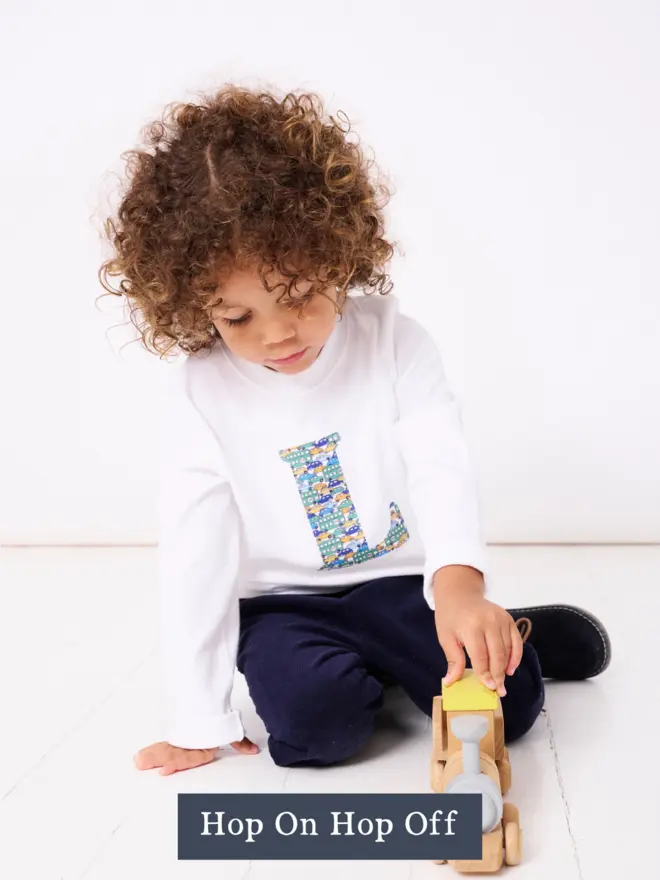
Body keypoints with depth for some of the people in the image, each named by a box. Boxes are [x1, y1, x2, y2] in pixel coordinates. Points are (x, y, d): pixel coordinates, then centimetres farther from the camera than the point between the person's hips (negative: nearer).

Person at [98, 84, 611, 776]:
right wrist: (200, 721, -10)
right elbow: (194, 557, -12)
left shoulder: (392, 341, -13)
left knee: (504, 703, -16)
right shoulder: (200, 395, -14)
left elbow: (440, 464, -21)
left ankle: (510, 633, 19)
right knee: (313, 720, -26)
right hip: (283, 604, 0)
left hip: (401, 580, 0)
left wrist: (459, 583, -42)